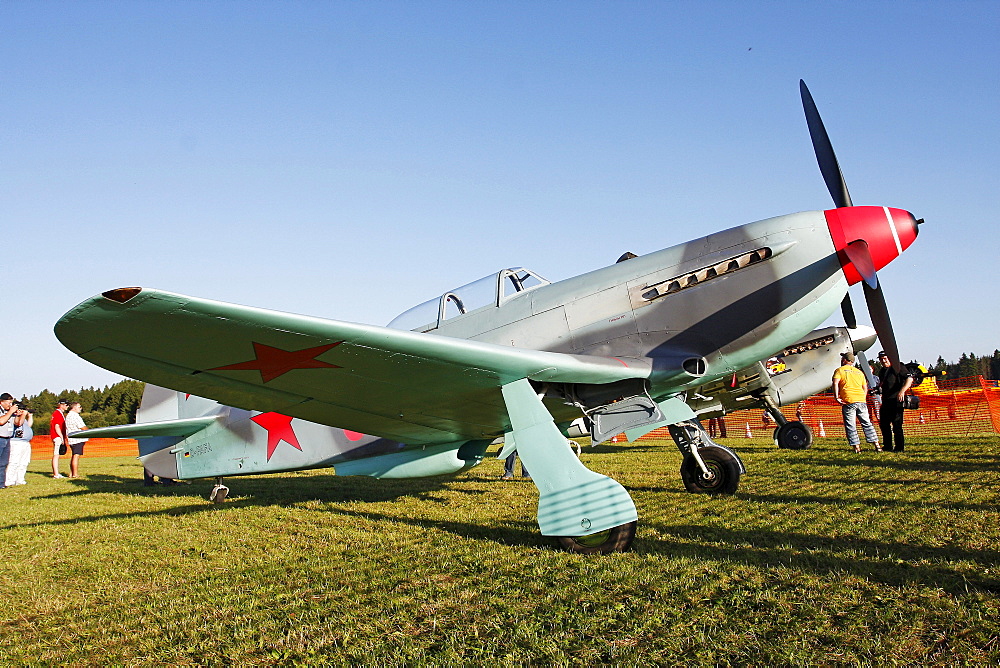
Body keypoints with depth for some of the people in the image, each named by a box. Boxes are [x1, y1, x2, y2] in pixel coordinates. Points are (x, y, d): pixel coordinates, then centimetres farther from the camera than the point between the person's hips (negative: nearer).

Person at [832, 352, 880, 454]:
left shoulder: (840, 370, 5)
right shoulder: (859, 372, 22)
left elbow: (835, 383, -11)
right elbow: (865, 387, 22)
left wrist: (837, 397, -11)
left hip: (848, 401, -5)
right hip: (861, 401, 5)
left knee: (850, 426, 0)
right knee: (867, 423, 10)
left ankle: (856, 447, -3)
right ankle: (877, 446, 8)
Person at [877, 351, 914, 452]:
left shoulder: (898, 367, -5)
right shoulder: (881, 371, 19)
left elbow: (909, 379, -14)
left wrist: (902, 391, -25)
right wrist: (878, 388, 11)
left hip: (896, 400, -8)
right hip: (885, 401, 8)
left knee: (897, 424, -7)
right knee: (883, 424, 9)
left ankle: (899, 447, -1)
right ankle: (888, 447, 18)